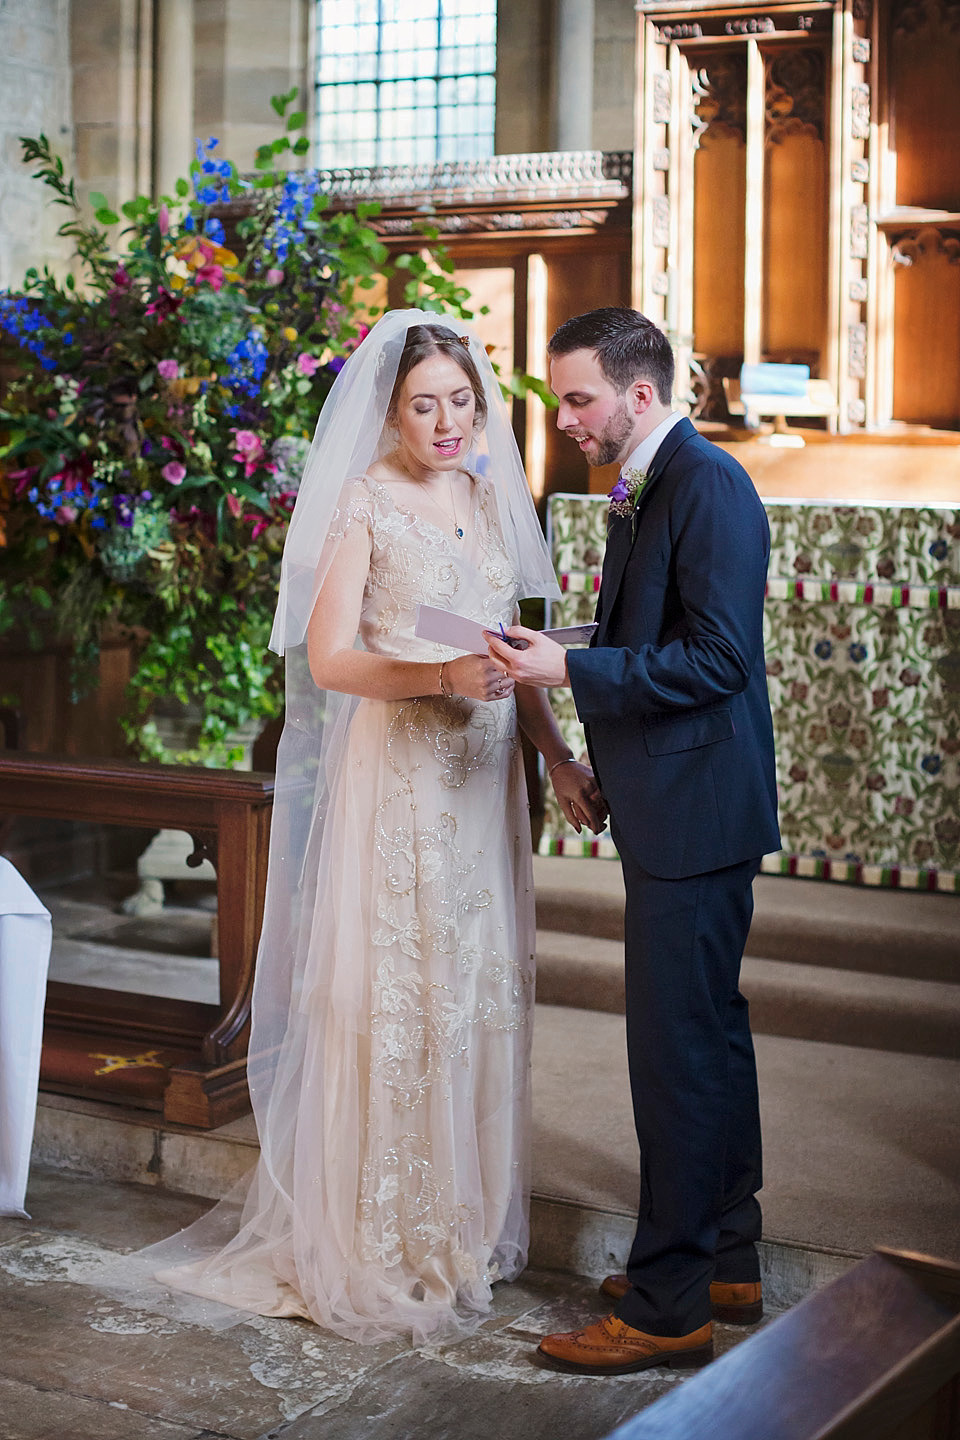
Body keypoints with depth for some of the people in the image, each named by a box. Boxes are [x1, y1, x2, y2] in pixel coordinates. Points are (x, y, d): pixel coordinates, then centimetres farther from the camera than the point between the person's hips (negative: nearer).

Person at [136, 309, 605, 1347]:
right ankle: (384, 1247, 9)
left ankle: (468, 1221, 24)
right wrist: (442, 678, -26)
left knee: (480, 991, 11)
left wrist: (557, 756, 10)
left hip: (484, 776, 6)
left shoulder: (490, 495, 12)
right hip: (397, 778, -6)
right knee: (393, 998, -2)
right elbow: (328, 657, -13)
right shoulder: (362, 502, -8)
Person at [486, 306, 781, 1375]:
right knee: (713, 1036, 17)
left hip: (697, 815, -11)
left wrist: (570, 668, -21)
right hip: (671, 812, 11)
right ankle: (727, 1265, 30)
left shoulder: (708, 486, -15)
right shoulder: (641, 493, 15)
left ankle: (666, 1307, 4)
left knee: (675, 1053, -5)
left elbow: (718, 657, -22)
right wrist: (550, 657, 7)